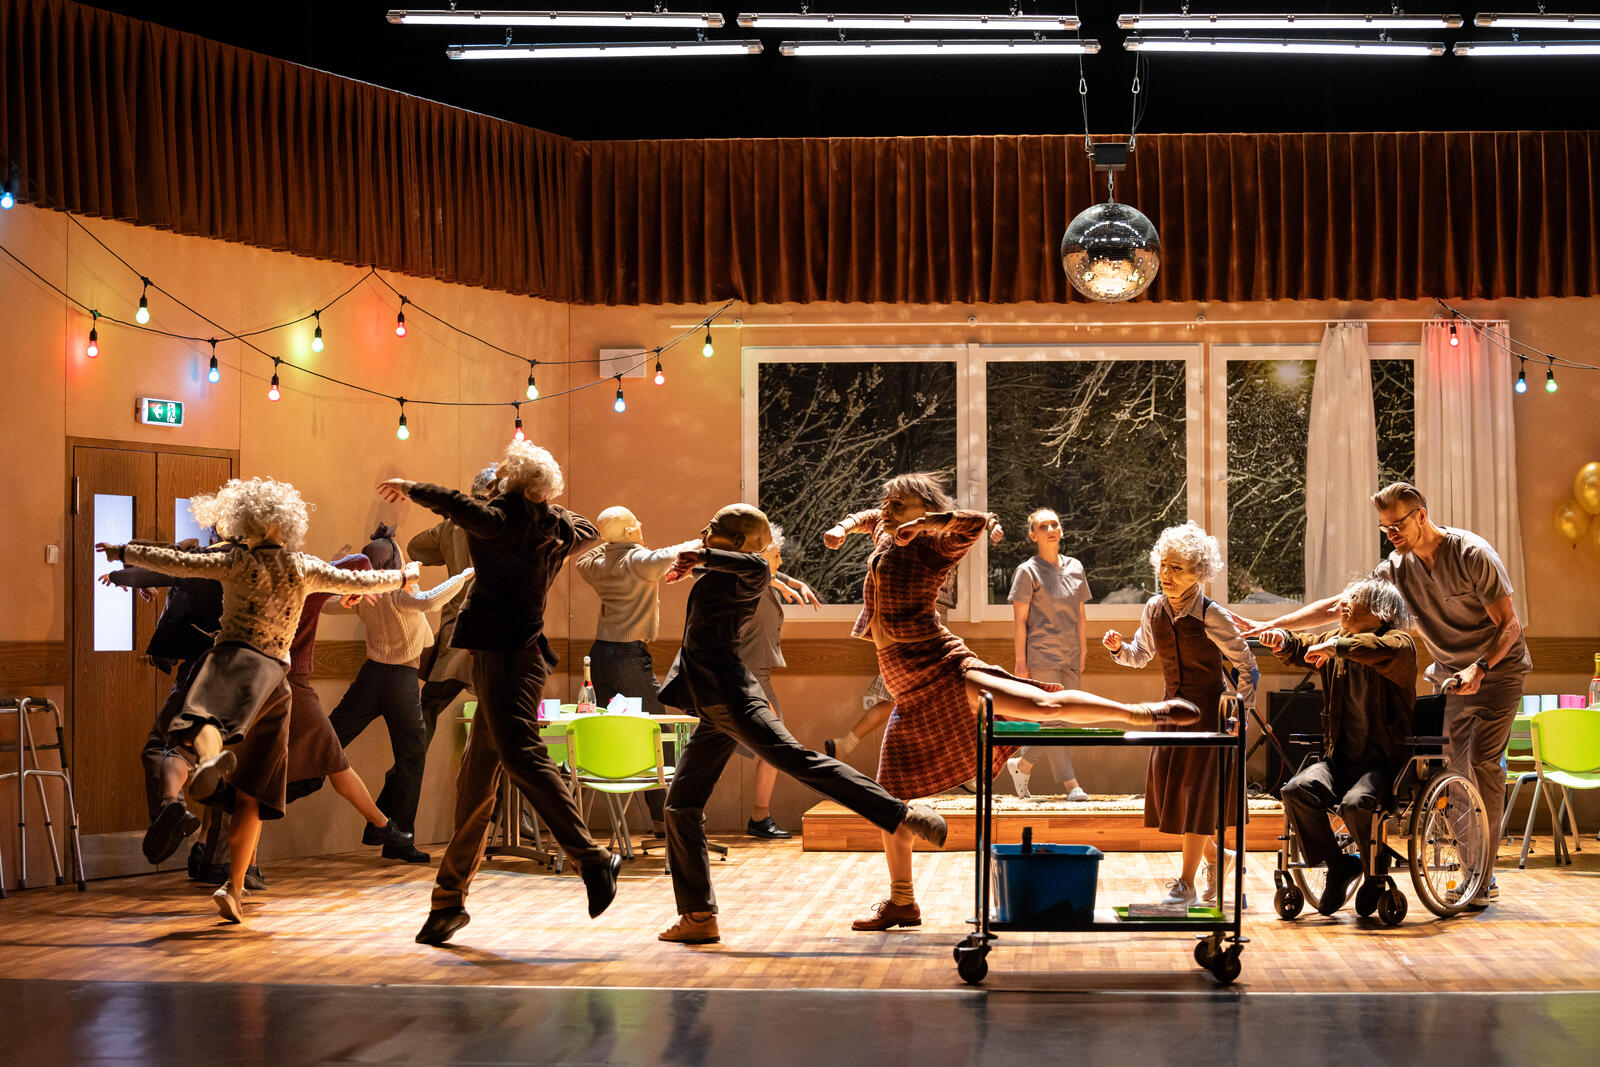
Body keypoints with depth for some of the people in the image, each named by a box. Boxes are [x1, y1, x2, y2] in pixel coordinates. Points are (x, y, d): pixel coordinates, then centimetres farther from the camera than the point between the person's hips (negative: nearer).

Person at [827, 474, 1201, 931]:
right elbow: (870, 517, 36)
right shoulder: (884, 539, 13)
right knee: (890, 797, 8)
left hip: (945, 674, -7)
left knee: (1046, 705, -25)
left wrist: (923, 522, -23)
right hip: (913, 697, 7)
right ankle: (900, 902, 18)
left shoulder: (930, 551, -7)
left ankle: (1143, 713, -15)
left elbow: (976, 523, -24)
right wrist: (843, 529, 18)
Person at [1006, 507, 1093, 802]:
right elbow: (1019, 620, -4)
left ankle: (1021, 763, 26)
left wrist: (1083, 653, 14)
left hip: (1070, 658, 6)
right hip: (1041, 657, -6)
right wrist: (1020, 662, -8)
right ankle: (1071, 785, -8)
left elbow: (1081, 615, 17)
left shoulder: (1075, 568, 12)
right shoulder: (1028, 571, -3)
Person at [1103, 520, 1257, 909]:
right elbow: (1141, 655, 15)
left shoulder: (1211, 616, -16)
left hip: (1210, 709, -6)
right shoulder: (1154, 609, 0)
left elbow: (1244, 662, -6)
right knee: (1168, 786, 5)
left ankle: (1186, 884, 0)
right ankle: (1216, 856, 29)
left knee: (1198, 792, -6)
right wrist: (1119, 648, -6)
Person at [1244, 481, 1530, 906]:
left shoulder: (1472, 555, -19)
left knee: (1483, 763, -16)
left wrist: (1479, 667, -31)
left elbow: (1509, 624, -16)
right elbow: (1336, 605, -5)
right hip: (1449, 675, 6)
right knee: (1452, 769, -2)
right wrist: (1271, 625, -13)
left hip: (1497, 669, -6)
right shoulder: (1398, 568, -3)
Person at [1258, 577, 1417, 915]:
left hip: (1384, 762, -6)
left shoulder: (1401, 643, -8)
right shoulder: (1336, 641, 15)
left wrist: (1335, 647, -27)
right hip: (1341, 758, 6)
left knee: (1355, 803, -33)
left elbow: (1384, 649, -31)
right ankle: (1338, 865, -1)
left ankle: (1377, 871, -2)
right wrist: (1283, 640, -6)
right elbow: (1302, 649, 17)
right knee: (1296, 790, -21)